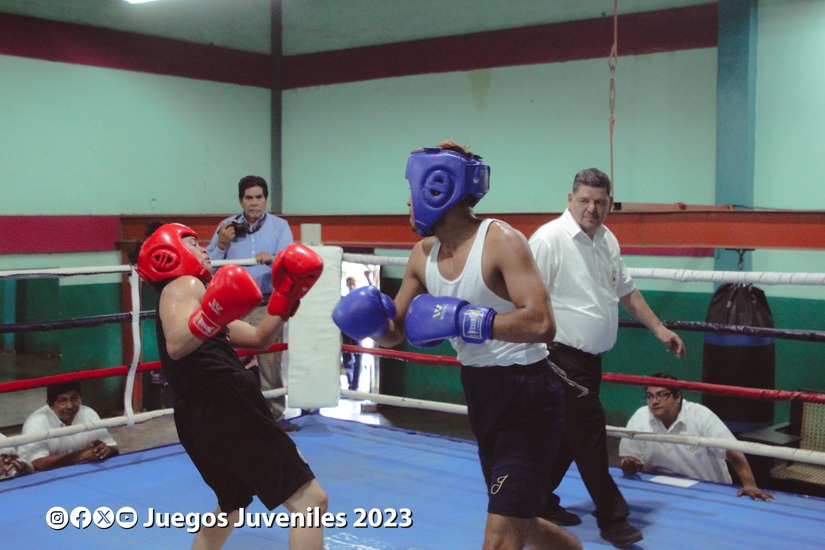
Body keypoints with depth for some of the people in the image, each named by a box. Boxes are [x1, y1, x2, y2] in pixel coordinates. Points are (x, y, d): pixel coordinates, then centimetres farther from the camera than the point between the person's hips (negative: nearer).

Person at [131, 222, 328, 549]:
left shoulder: (194, 290, 28)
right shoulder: (184, 286, 0)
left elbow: (259, 339, 26)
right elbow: (177, 346, -22)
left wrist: (286, 294, 17)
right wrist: (211, 317, -39)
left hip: (202, 416, 11)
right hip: (223, 408, -11)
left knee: (231, 506, 32)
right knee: (310, 501, -14)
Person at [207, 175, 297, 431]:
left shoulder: (279, 226, 5)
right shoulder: (227, 226, 9)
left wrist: (272, 259, -30)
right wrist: (221, 245, -12)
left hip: (267, 306, -1)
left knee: (271, 364, 1)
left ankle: (275, 416, 9)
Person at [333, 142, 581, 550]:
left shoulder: (500, 241, -19)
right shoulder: (423, 254, 3)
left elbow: (540, 325, -31)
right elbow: (395, 332, 11)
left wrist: (460, 319, -30)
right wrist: (371, 319, -12)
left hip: (527, 397, -8)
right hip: (481, 396, 8)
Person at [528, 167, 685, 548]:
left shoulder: (607, 241, 10)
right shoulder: (548, 239, -15)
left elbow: (626, 291, 21)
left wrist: (659, 329, 19)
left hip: (590, 357, 8)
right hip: (562, 356, -8)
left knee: (568, 434, 15)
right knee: (590, 437, -4)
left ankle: (541, 503, 29)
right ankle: (612, 519, 8)